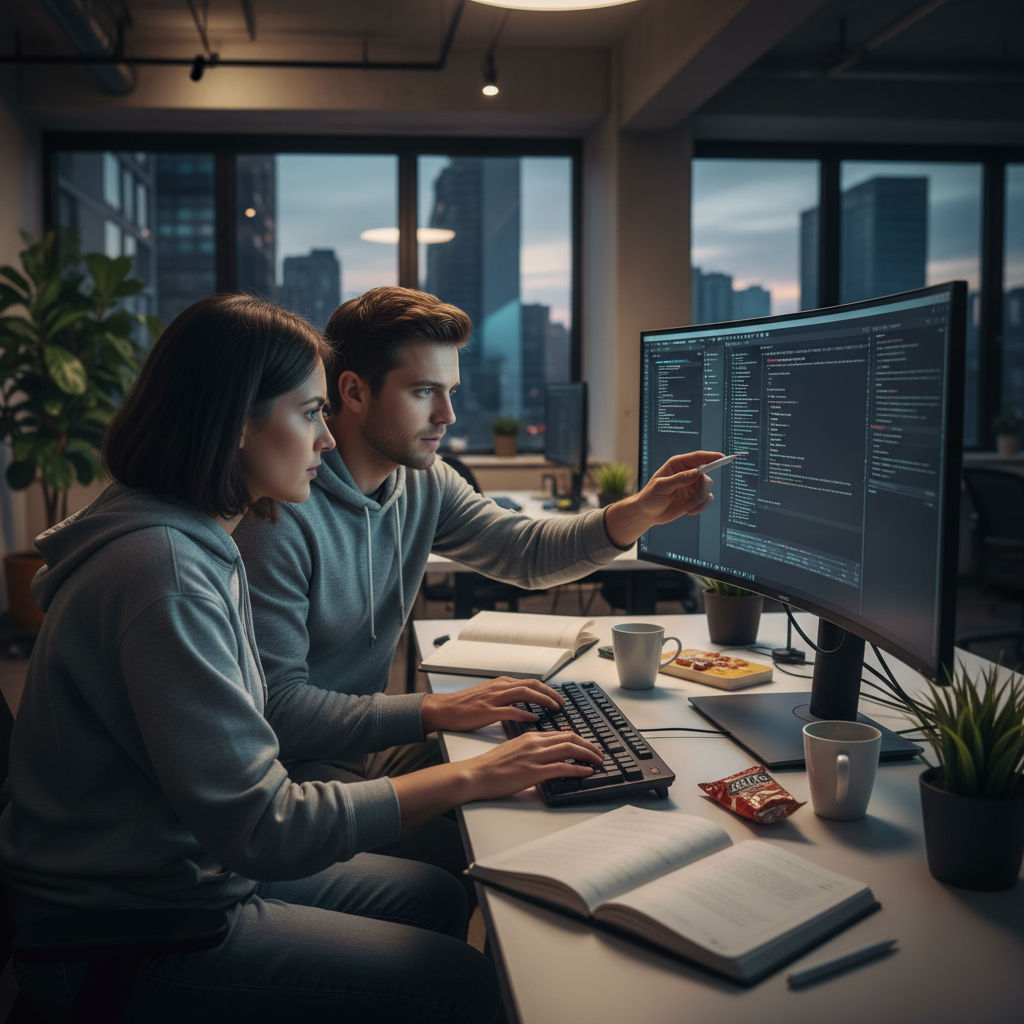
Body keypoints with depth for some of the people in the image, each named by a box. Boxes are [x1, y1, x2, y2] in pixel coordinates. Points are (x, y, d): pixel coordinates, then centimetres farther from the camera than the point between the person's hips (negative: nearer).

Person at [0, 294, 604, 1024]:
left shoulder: (196, 541, 5)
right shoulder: (163, 569, -28)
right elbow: (259, 826, -27)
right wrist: (468, 778, -20)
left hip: (200, 863, 10)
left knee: (438, 897, 14)